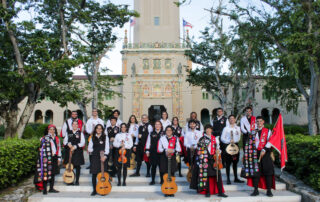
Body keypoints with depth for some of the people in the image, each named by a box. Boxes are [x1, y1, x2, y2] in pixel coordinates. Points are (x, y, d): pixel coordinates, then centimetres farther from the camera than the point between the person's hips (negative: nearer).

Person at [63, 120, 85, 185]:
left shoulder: (80, 133, 2)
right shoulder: (68, 133, 11)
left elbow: (83, 143, -5)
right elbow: (64, 141, 10)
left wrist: (75, 146, -16)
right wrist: (68, 144, -11)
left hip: (77, 152, -2)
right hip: (69, 152, 2)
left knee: (77, 166, 1)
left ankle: (77, 181, 9)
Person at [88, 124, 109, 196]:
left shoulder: (105, 137, 6)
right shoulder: (93, 138, 12)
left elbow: (107, 148, -2)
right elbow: (89, 148, 9)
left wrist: (105, 155, -15)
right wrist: (95, 151, -4)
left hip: (103, 158, -1)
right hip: (94, 157, 2)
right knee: (94, 174, 0)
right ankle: (94, 190, 10)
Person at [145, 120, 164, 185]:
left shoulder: (163, 133, 3)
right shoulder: (151, 134, 8)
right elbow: (148, 143, 9)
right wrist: (147, 151, 4)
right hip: (153, 153, 1)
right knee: (153, 166, 7)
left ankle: (162, 180, 16)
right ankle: (153, 180, 17)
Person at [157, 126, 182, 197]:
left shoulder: (175, 139, 7)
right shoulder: (162, 139, 6)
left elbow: (179, 149, 2)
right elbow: (159, 149, 1)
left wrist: (173, 150, -15)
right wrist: (166, 150, -15)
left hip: (172, 159, 0)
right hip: (164, 159, 0)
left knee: (171, 175, 0)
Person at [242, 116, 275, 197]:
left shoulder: (268, 131, 6)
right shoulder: (253, 132, 15)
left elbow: (270, 142, -6)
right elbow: (249, 143, 14)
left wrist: (264, 150, -17)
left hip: (265, 153, -2)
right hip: (255, 154, 2)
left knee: (268, 172, -3)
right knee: (255, 172, 2)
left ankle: (269, 190, 5)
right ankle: (256, 190, 9)